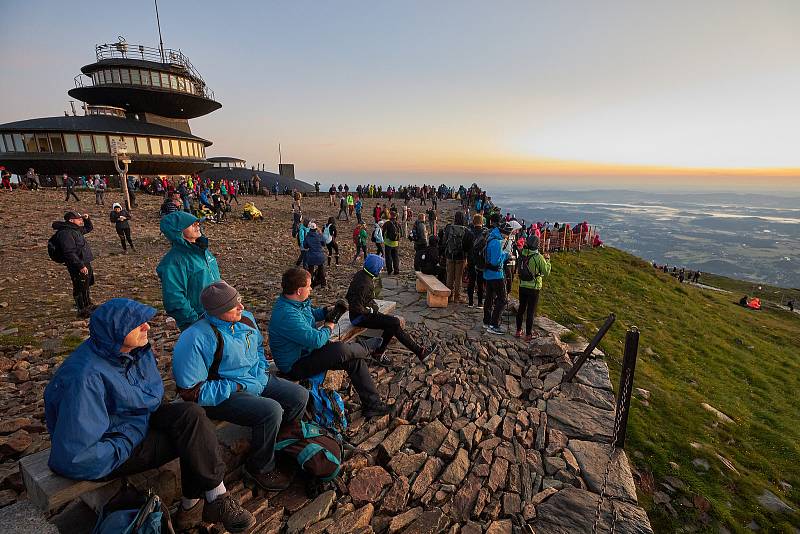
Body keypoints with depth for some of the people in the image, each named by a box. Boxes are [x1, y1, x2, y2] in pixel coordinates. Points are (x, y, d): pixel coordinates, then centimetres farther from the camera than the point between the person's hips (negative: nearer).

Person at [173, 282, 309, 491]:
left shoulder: (246, 318, -1)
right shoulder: (196, 339, -23)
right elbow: (191, 391, -20)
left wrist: (261, 373, 2)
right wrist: (238, 388, -20)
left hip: (256, 380, 8)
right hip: (223, 394, -7)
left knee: (300, 396, -2)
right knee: (271, 411, -29)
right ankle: (260, 469, 0)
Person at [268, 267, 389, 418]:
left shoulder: (299, 302, 0)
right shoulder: (287, 315, -31)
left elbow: (312, 313, 23)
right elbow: (316, 340, -32)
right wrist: (328, 328, -11)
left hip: (308, 351, 10)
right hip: (296, 366, -10)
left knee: (355, 359, -2)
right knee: (341, 349, -27)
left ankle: (372, 404, 8)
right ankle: (368, 347, 9)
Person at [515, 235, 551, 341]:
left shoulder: (522, 254, -5)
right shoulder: (538, 257, -18)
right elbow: (546, 272, -9)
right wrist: (547, 260, 4)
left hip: (522, 286, 4)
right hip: (534, 288, -4)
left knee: (521, 308, 17)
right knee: (531, 311, 5)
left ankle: (518, 331, 28)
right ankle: (528, 335, 13)